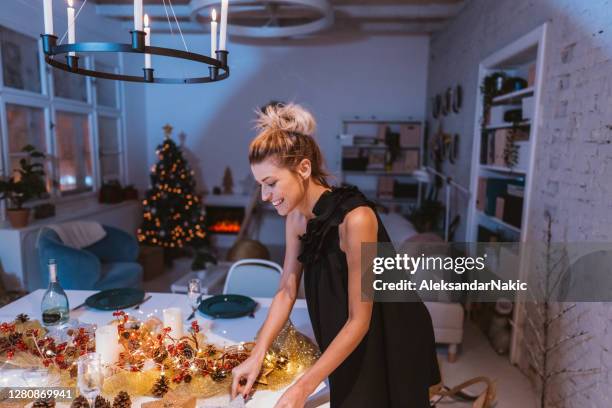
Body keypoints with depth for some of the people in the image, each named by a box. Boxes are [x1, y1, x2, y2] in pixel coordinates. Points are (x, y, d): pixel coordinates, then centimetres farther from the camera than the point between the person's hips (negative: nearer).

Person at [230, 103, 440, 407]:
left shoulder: (355, 218, -32)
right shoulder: (296, 216, -9)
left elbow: (359, 321, -27)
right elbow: (286, 291, -2)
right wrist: (257, 356, -9)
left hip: (393, 340, -6)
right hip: (344, 342, 6)